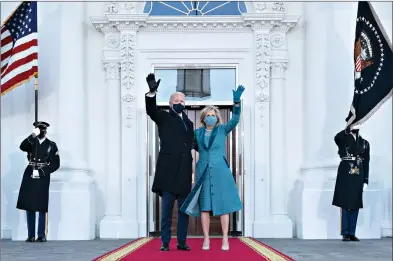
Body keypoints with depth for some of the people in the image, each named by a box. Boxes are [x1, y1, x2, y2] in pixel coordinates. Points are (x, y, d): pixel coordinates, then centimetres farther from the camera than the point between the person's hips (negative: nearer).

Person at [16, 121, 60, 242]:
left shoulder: (52, 145, 7)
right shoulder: (31, 142, 13)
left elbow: (55, 164, 1)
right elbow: (22, 147, -10)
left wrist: (41, 172, -8)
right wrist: (33, 135, -17)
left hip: (43, 177, -2)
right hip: (29, 176, 2)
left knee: (42, 207, -5)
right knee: (29, 206, 2)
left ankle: (41, 235, 0)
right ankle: (30, 235, 7)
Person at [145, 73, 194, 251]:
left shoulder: (189, 123, 20)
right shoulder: (164, 118, 6)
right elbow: (151, 110, -14)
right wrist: (152, 92, -32)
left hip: (184, 171, 5)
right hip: (168, 170, -4)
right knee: (167, 208, -2)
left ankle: (182, 242, 13)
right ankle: (165, 242, 2)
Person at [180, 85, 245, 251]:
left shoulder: (222, 130, 3)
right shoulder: (198, 133, 9)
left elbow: (235, 120, -14)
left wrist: (236, 101, -26)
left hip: (220, 172, -2)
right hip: (203, 172, 2)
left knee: (223, 205, -3)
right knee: (204, 207, -1)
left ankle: (225, 239, 2)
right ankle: (206, 240, 4)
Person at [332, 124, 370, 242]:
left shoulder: (365, 143, 13)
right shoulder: (343, 139, 4)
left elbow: (366, 163, 11)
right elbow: (336, 138, -23)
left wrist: (365, 181, 6)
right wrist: (349, 129, -22)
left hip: (358, 177, 4)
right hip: (345, 175, -3)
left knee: (355, 204, 5)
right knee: (345, 204, -2)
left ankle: (352, 233, 11)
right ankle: (345, 233, 3)